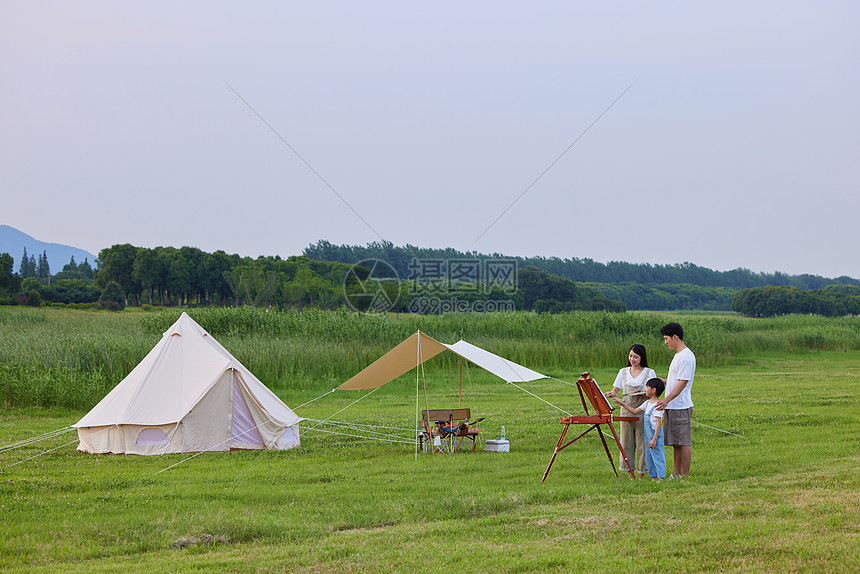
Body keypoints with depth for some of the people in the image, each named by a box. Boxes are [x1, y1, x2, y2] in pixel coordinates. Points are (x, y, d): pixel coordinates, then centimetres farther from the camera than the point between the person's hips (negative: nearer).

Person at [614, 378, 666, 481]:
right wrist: (622, 404, 18)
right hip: (648, 436, 10)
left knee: (657, 457, -6)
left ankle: (661, 477, -2)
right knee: (649, 458, 13)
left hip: (655, 436, -10)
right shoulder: (648, 403, 13)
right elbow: (635, 411, 22)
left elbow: (659, 423, -20)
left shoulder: (657, 405, -16)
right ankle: (653, 477, 21)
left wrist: (654, 439, -23)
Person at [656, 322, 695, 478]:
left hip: (681, 407, -10)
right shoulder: (678, 355, 17)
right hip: (672, 406, 10)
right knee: (675, 443, 12)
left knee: (683, 442, -5)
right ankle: (676, 473, 17)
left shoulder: (686, 357, -15)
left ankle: (685, 475, -2)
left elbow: (683, 382, -22)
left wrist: (667, 399, -29)